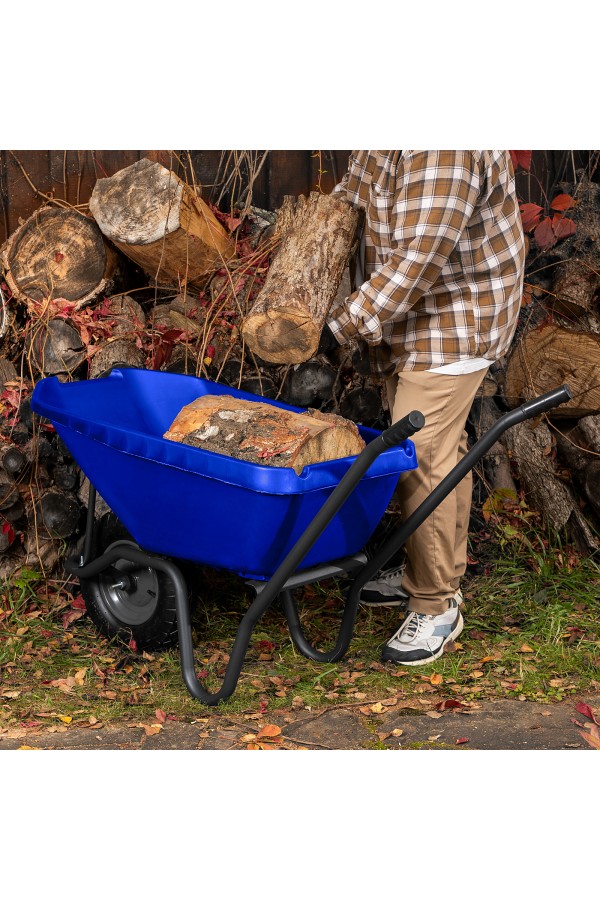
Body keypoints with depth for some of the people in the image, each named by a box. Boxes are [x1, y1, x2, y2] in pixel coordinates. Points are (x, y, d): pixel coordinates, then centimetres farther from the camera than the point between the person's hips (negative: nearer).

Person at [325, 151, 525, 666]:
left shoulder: (445, 147, -30)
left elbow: (419, 258, -31)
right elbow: (355, 189, 21)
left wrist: (343, 325, -25)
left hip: (454, 323, -10)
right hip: (410, 323, 10)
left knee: (420, 462, -9)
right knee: (442, 451, 19)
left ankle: (437, 606, 4)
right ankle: (439, 573, 32)